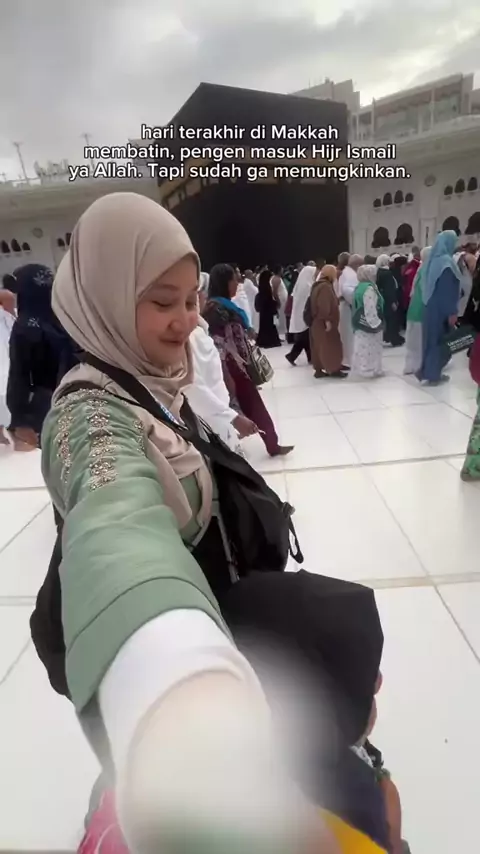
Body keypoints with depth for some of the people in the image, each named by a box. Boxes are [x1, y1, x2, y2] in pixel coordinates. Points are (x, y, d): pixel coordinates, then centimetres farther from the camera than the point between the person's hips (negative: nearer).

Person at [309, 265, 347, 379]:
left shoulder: (318, 285, 16)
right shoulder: (325, 286, -16)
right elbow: (324, 305, -25)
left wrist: (337, 300, 22)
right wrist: (327, 320, -26)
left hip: (317, 322, 10)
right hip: (324, 323, -10)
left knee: (319, 346, 10)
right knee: (330, 346, -4)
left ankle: (318, 370, 13)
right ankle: (333, 369, 0)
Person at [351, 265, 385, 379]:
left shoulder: (359, 286, 13)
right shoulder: (369, 288, -19)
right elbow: (370, 309, -24)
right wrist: (376, 324, -19)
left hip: (360, 323, 10)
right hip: (368, 324, -10)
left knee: (363, 347, 14)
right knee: (369, 348, -2)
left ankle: (361, 368, 21)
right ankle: (369, 370, 5)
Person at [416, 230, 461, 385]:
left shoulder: (433, 260, 9)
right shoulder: (446, 261, -17)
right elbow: (448, 290, -20)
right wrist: (452, 312, -18)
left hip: (430, 307, 8)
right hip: (441, 309, -8)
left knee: (432, 339, 13)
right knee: (441, 340, 1)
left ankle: (428, 371, 20)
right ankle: (433, 374, 7)